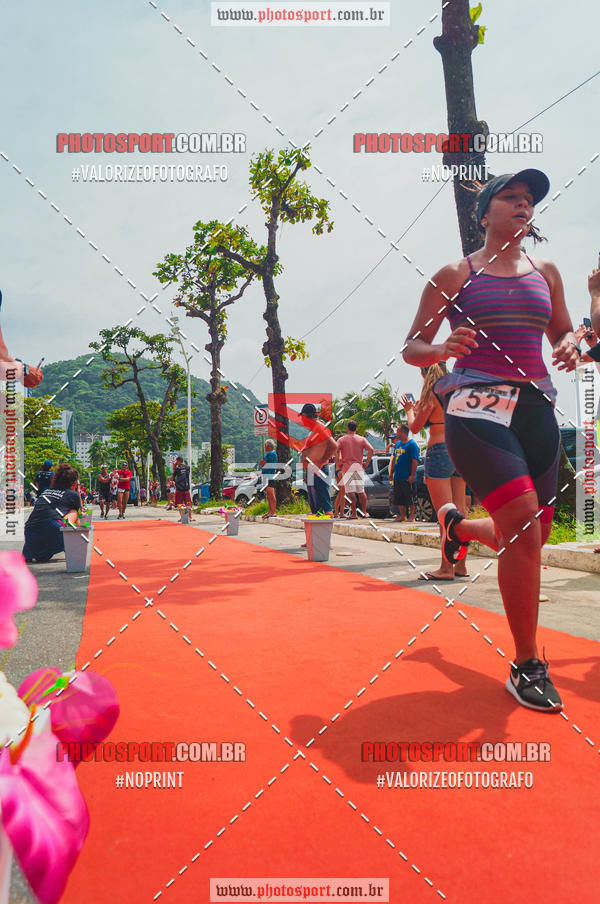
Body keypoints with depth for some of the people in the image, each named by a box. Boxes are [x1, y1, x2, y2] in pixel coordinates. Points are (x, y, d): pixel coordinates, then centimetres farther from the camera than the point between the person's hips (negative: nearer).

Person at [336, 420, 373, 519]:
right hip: (359, 467, 2)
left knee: (351, 492, -3)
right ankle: (364, 512, 15)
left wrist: (338, 463, -4)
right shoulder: (362, 439, 6)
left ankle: (354, 514, -5)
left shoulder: (342, 440, 2)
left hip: (347, 467, -2)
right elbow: (371, 450, -6)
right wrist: (367, 462, 1)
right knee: (361, 491, 12)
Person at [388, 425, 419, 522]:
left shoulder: (412, 444, -9)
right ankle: (402, 516, 20)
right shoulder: (398, 444, 15)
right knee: (399, 499, 11)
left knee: (411, 498, -2)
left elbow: (415, 461, -14)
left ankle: (412, 516, 5)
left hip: (407, 478, -8)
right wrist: (391, 473, 18)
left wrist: (412, 475, -19)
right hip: (397, 477, 8)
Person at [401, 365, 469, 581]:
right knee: (459, 512, 7)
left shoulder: (432, 394, -6)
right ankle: (460, 565, 12)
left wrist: (409, 409, 19)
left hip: (439, 450, -7)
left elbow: (415, 427, -1)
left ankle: (446, 568, -4)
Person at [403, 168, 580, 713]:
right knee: (523, 523, -20)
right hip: (477, 403, -5)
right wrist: (444, 350, -18)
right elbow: (412, 348, 5)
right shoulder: (456, 275, 4)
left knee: (532, 535, 8)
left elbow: (564, 331, 26)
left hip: (536, 407, 6)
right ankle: (526, 666, -4)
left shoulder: (545, 273, 17)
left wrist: (569, 346, 2)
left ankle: (455, 524, 42)